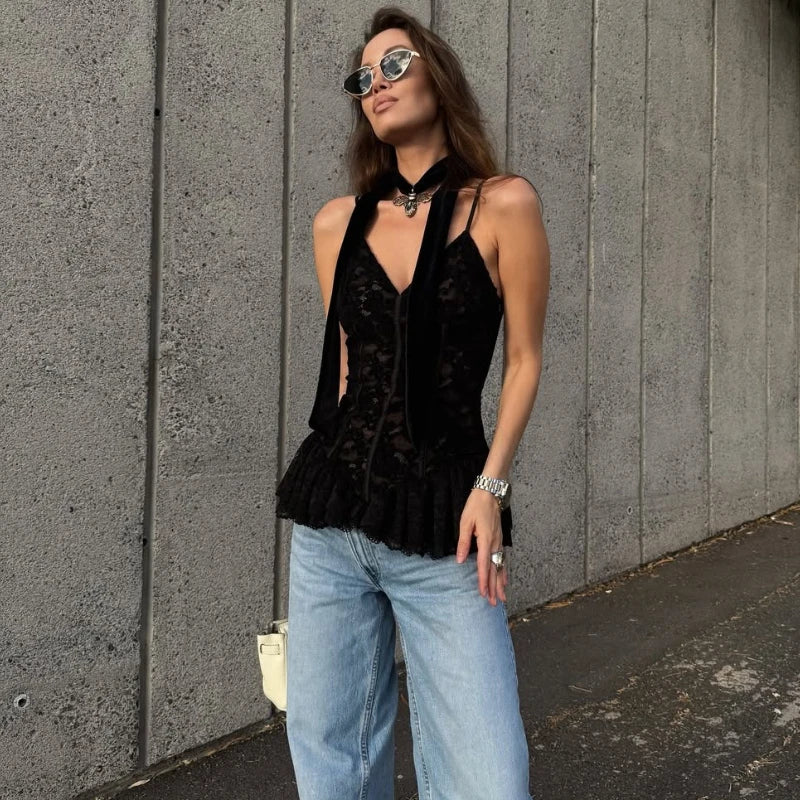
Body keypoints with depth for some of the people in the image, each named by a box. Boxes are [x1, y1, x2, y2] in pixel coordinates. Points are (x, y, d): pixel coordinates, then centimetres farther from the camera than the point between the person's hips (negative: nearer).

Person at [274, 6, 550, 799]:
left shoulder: (503, 204, -3)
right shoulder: (337, 223, 8)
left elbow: (523, 359, 1)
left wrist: (491, 486, -8)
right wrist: (334, 486, 15)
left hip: (441, 525, -3)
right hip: (329, 521, 4)